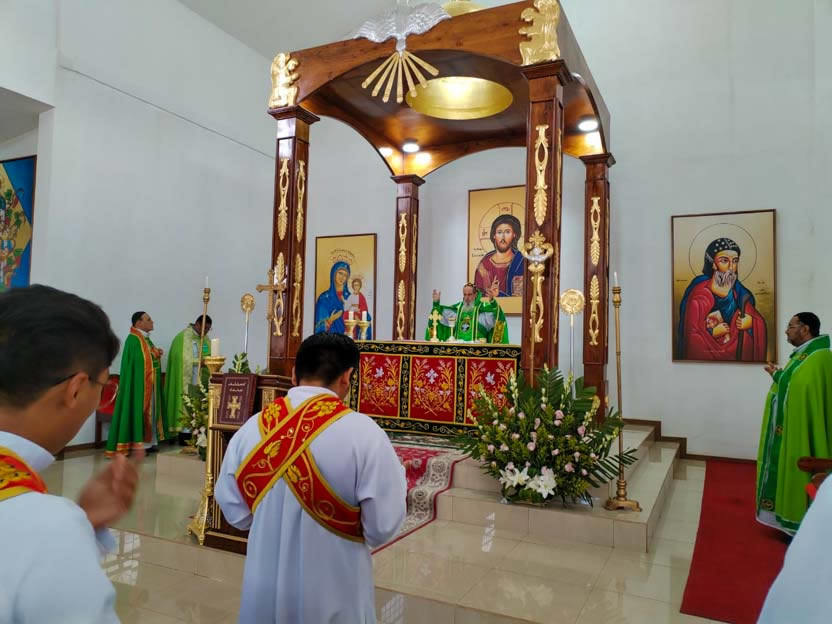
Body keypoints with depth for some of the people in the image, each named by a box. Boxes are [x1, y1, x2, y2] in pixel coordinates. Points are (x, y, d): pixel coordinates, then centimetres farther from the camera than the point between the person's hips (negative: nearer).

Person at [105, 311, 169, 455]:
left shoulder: (146, 338, 15)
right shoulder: (133, 339, -15)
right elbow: (140, 360, -24)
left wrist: (156, 354, -2)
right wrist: (155, 354, -12)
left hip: (149, 383, 10)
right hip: (139, 382, -10)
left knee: (149, 411, 11)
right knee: (139, 410, -6)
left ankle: (148, 442, 16)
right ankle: (137, 444, -1)